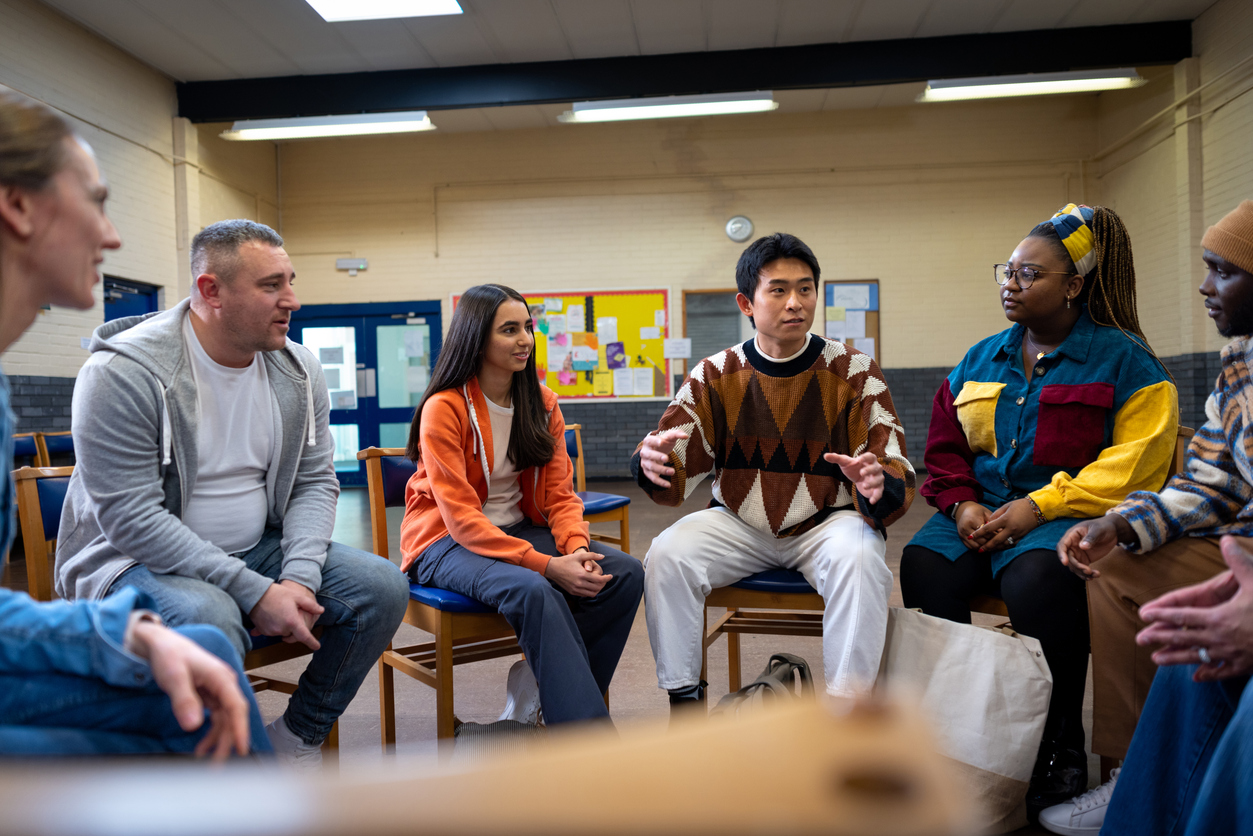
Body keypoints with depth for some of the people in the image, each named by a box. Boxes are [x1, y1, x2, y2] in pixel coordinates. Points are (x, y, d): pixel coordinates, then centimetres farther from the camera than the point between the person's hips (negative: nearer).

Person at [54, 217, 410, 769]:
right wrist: (255, 592, -26)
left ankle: (295, 741, 6)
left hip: (256, 549, 6)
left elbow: (314, 483, 2)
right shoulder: (122, 373, -18)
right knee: (208, 618, -38)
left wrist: (298, 579, -16)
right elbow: (131, 518, -22)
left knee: (382, 587, -13)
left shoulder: (298, 371, 0)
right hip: (134, 559, -5)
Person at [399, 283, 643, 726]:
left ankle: (541, 685, -8)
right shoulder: (444, 409, -14)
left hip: (520, 530, 6)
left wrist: (576, 547, -19)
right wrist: (545, 564, -27)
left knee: (625, 571, -16)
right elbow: (461, 517, -19)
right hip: (447, 543, -6)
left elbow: (560, 493, 3)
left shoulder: (541, 403, 4)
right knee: (533, 590, -36)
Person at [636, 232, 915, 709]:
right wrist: (653, 463, -30)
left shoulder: (853, 371, -3)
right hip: (738, 523, 2)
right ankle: (684, 699, -5)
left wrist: (877, 484, -33)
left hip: (827, 521, -1)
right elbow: (674, 475, -4)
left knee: (859, 559, -32)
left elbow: (896, 477, -8)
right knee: (666, 555, -21)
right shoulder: (715, 375, 1)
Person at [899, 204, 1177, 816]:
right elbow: (944, 449, 17)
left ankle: (1060, 750, -13)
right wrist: (962, 504, -3)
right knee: (922, 566, -26)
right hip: (980, 511, 5)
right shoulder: (980, 360, 18)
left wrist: (1040, 505, -17)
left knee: (1035, 579, -36)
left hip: (1069, 514, -4)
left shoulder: (1123, 359, 3)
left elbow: (1135, 462, -8)